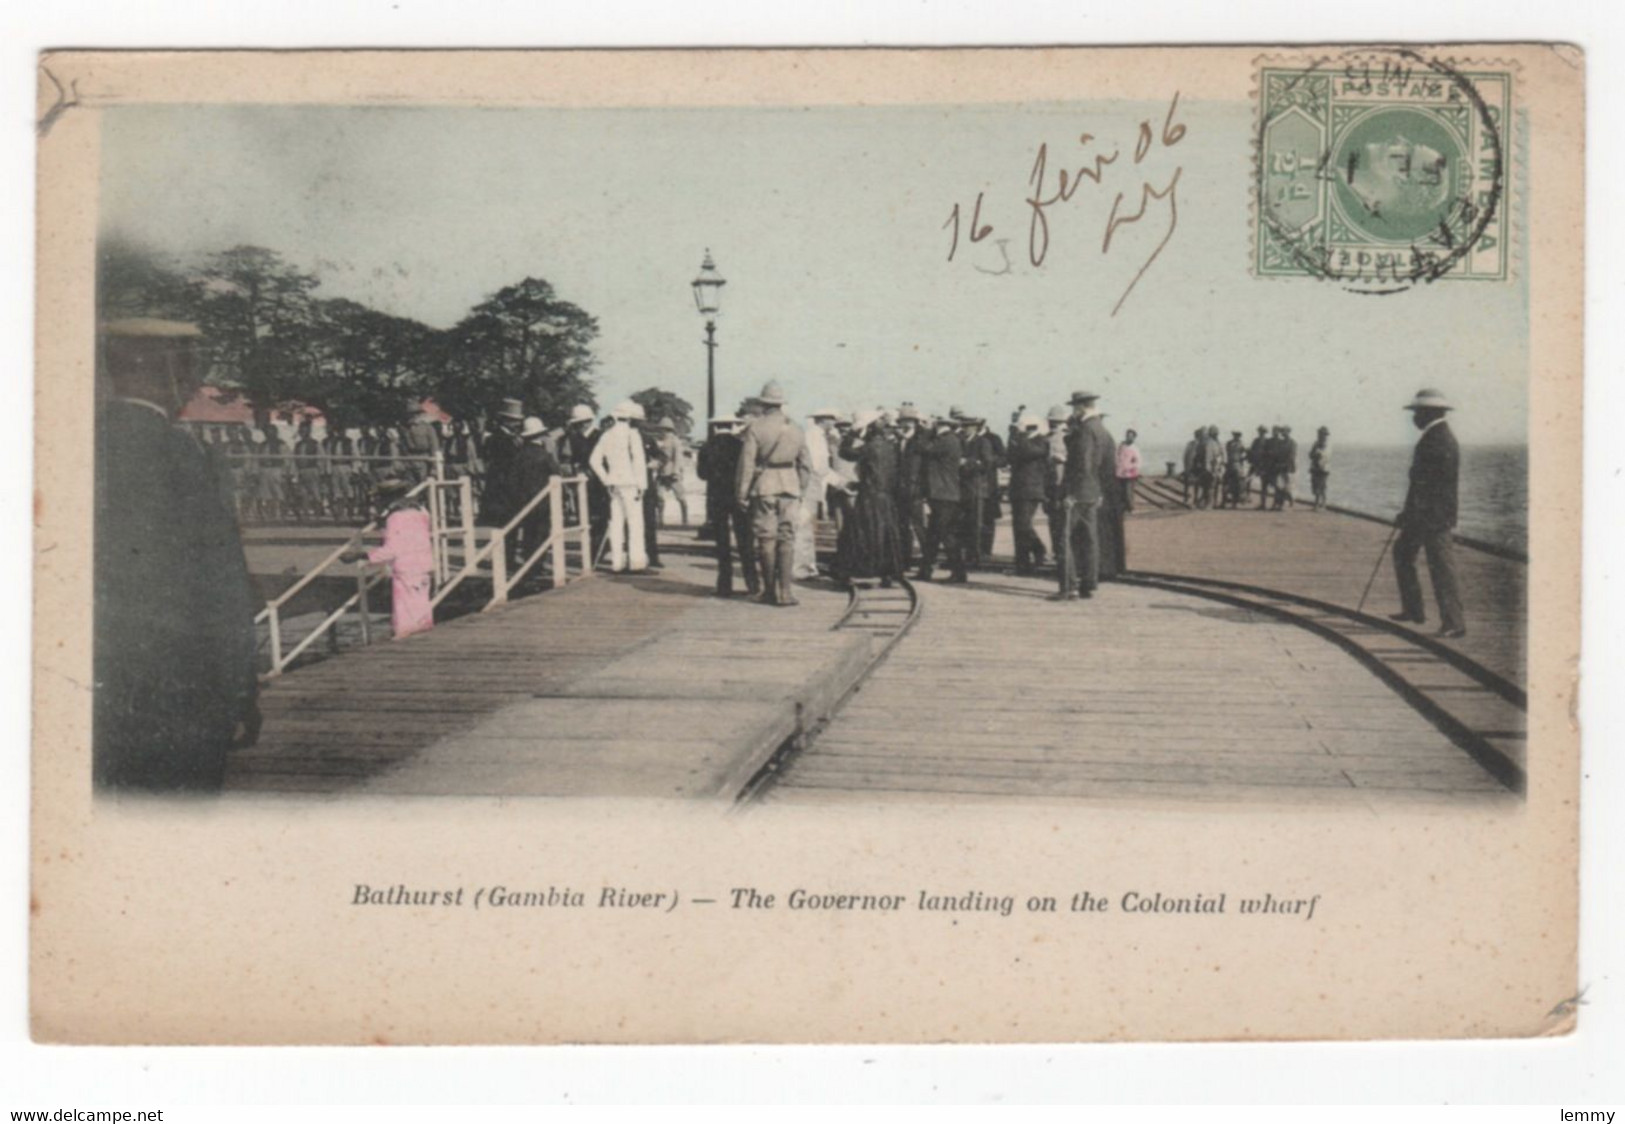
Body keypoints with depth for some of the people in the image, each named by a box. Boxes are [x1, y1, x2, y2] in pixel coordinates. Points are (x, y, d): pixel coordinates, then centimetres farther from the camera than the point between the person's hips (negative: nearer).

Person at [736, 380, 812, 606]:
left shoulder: (755, 427, -5)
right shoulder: (796, 430, 9)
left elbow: (747, 462, -8)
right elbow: (805, 465, 12)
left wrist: (742, 492, -4)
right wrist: (801, 491, 20)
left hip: (764, 487, -3)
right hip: (790, 486, 3)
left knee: (766, 539, 4)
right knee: (787, 539, 3)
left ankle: (770, 590, 8)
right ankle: (784, 591, -3)